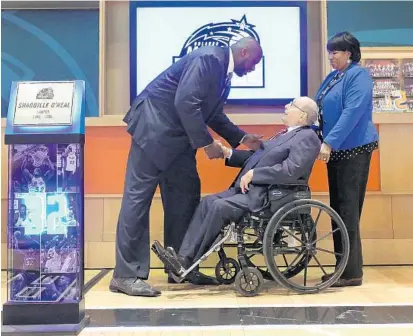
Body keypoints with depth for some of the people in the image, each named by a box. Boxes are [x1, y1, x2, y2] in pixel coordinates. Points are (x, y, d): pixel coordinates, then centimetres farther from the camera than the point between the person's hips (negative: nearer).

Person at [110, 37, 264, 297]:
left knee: (185, 196, 8)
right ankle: (125, 275, -5)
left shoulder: (224, 72, 15)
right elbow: (185, 102, -25)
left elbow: (214, 115, 22)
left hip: (178, 135, 10)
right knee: (138, 197, -8)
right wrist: (207, 143, -19)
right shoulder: (209, 58, -15)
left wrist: (242, 138, 15)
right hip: (155, 127, -10)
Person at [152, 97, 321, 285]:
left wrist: (253, 174, -18)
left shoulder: (307, 138, -6)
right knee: (208, 202, -7)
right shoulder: (285, 134, 24)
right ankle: (184, 258, -14)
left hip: (268, 197, -9)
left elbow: (291, 171, -21)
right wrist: (229, 154, 9)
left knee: (219, 206, -24)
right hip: (252, 189, 10)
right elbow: (258, 157, 22)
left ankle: (188, 264, -13)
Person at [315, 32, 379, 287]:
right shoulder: (333, 77, 15)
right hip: (337, 149, 9)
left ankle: (353, 271, -1)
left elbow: (352, 112, -21)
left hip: (354, 149, -8)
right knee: (338, 207, 9)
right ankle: (344, 267, 17)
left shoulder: (359, 75, -10)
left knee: (348, 208, -8)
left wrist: (329, 142, -26)